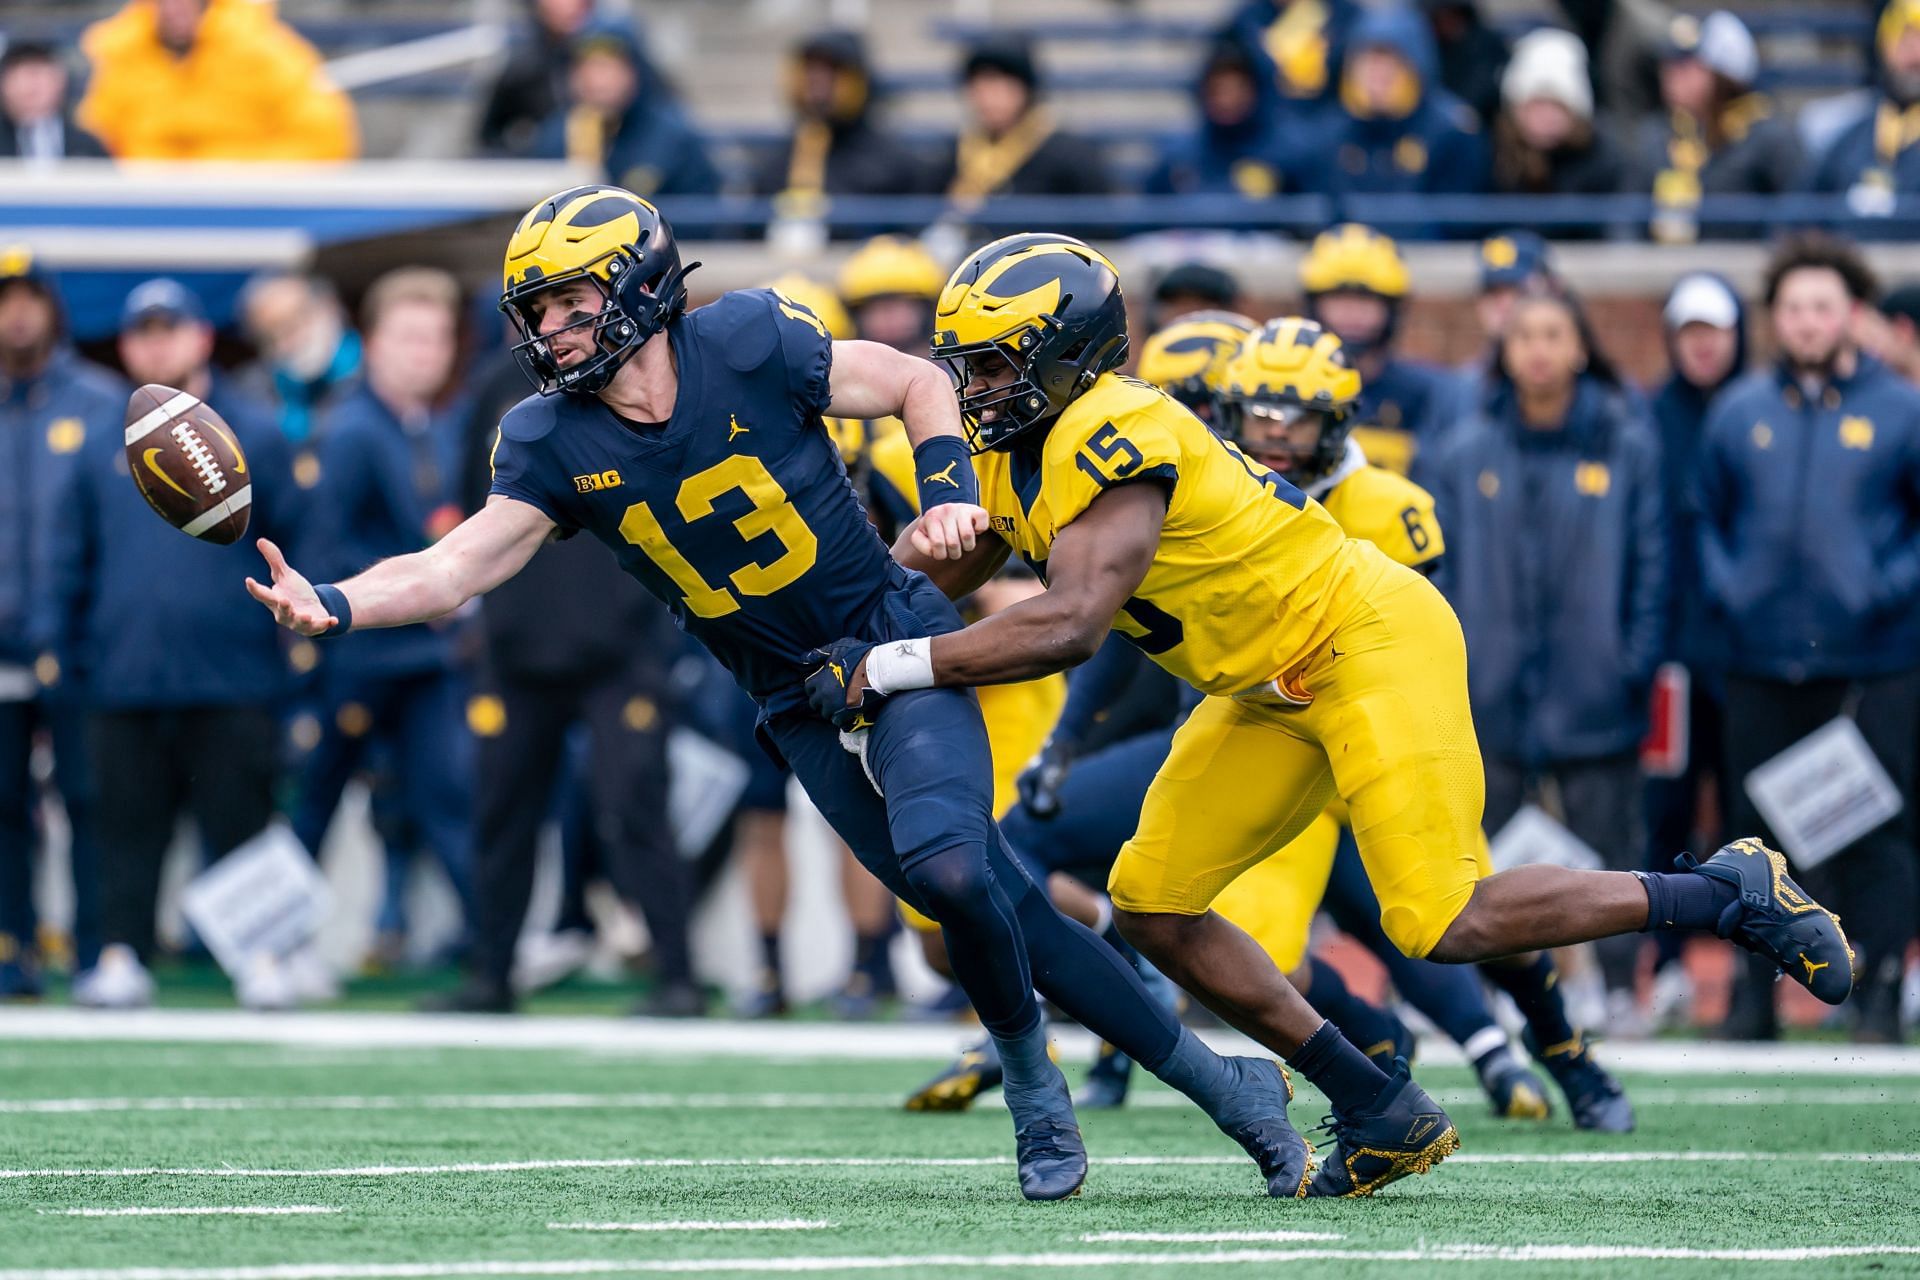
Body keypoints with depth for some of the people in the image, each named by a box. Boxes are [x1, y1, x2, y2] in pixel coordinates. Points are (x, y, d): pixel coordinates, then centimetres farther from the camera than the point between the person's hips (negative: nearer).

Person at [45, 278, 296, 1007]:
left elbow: (296, 539, 7)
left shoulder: (251, 438, 6)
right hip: (123, 681, 2)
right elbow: (68, 563, 14)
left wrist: (294, 634, 1)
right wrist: (67, 653, 6)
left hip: (233, 680, -2)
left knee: (239, 827, -2)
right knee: (129, 829, 4)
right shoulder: (101, 451, 12)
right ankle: (122, 956, 5)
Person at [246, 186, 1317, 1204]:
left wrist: (948, 487, -18)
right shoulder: (556, 443, -6)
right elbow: (452, 571, -13)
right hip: (800, 706, 4)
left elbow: (918, 383, -1)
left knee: (944, 865, -27)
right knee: (1001, 909, 1)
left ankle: (1033, 1082, -1)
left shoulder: (748, 346, -14)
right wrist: (332, 605, -29)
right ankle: (1215, 1081, 13)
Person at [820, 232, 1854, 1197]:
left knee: (1446, 925, -18)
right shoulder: (1010, 461, 7)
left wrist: (894, 669, -29)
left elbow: (1067, 627, -35)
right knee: (1152, 908, 2)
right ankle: (1382, 1116, 8)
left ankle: (1730, 891, -1)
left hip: (1370, 643, -10)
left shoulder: (1111, 440, -24)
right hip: (1273, 692, 10)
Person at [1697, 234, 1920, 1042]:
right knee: (1755, 830, 6)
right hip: (1761, 661, 3)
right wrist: (1722, 591, 3)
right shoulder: (1738, 412, 10)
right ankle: (1752, 996, 13)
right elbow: (1708, 516, 18)